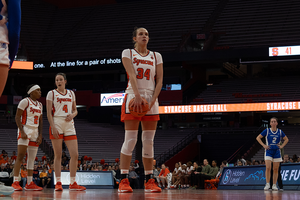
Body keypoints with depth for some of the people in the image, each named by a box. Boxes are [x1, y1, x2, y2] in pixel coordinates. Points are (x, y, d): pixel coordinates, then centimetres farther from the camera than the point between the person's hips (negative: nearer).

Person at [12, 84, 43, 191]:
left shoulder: (40, 105, 16)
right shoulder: (25, 101, -6)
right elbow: (17, 117, -10)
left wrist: (40, 135, 6)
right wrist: (22, 131, -19)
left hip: (35, 132, 8)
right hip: (25, 130, -7)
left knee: (32, 158, 5)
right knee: (20, 156, -13)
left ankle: (29, 183, 7)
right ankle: (15, 182, -12)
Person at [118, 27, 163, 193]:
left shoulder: (156, 56, 14)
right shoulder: (128, 53, 5)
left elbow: (159, 81, 7)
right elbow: (131, 74, -10)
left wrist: (153, 100, -8)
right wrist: (137, 96, -24)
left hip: (151, 100, 4)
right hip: (133, 97, -3)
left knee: (149, 142, 3)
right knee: (130, 140, -9)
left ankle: (149, 181, 6)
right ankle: (124, 181, -7)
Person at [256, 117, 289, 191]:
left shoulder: (280, 132, 3)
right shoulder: (267, 131, -2)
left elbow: (286, 139, 18)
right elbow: (258, 138, 3)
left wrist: (282, 146, 3)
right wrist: (264, 145, -6)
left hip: (277, 152, 2)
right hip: (269, 152, -2)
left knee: (275, 169, 3)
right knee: (268, 168, -15)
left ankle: (274, 185, 9)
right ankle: (267, 184, -11)